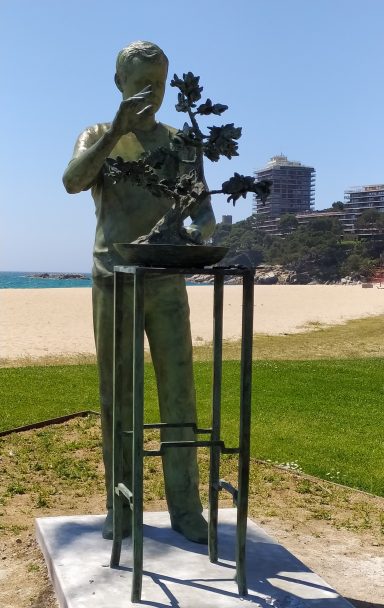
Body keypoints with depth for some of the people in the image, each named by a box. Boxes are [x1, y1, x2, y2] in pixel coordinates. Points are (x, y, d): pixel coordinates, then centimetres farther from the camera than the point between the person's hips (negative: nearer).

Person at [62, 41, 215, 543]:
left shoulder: (181, 145, 10)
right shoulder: (96, 137, 6)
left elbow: (205, 212, 3)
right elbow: (73, 182, -17)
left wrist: (197, 231, -22)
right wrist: (118, 129, -30)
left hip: (168, 284, 1)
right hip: (113, 284, -1)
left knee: (179, 393, -3)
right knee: (117, 397, 1)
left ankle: (184, 505, 4)